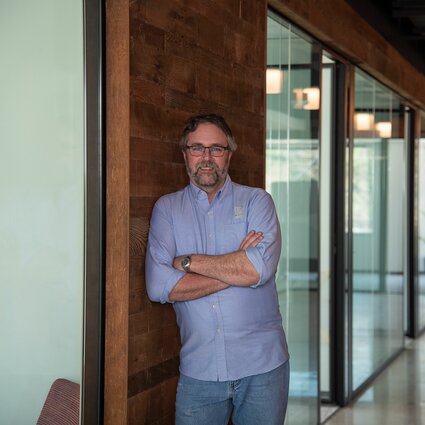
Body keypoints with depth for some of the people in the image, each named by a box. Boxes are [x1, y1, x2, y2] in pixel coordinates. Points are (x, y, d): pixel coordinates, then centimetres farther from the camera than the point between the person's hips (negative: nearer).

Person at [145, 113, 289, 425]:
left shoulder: (256, 201, 3)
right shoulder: (167, 209, 5)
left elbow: (260, 268, -16)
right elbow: (159, 286, -10)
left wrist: (188, 261, -9)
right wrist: (236, 269, -12)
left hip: (262, 365, 0)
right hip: (199, 369, 1)